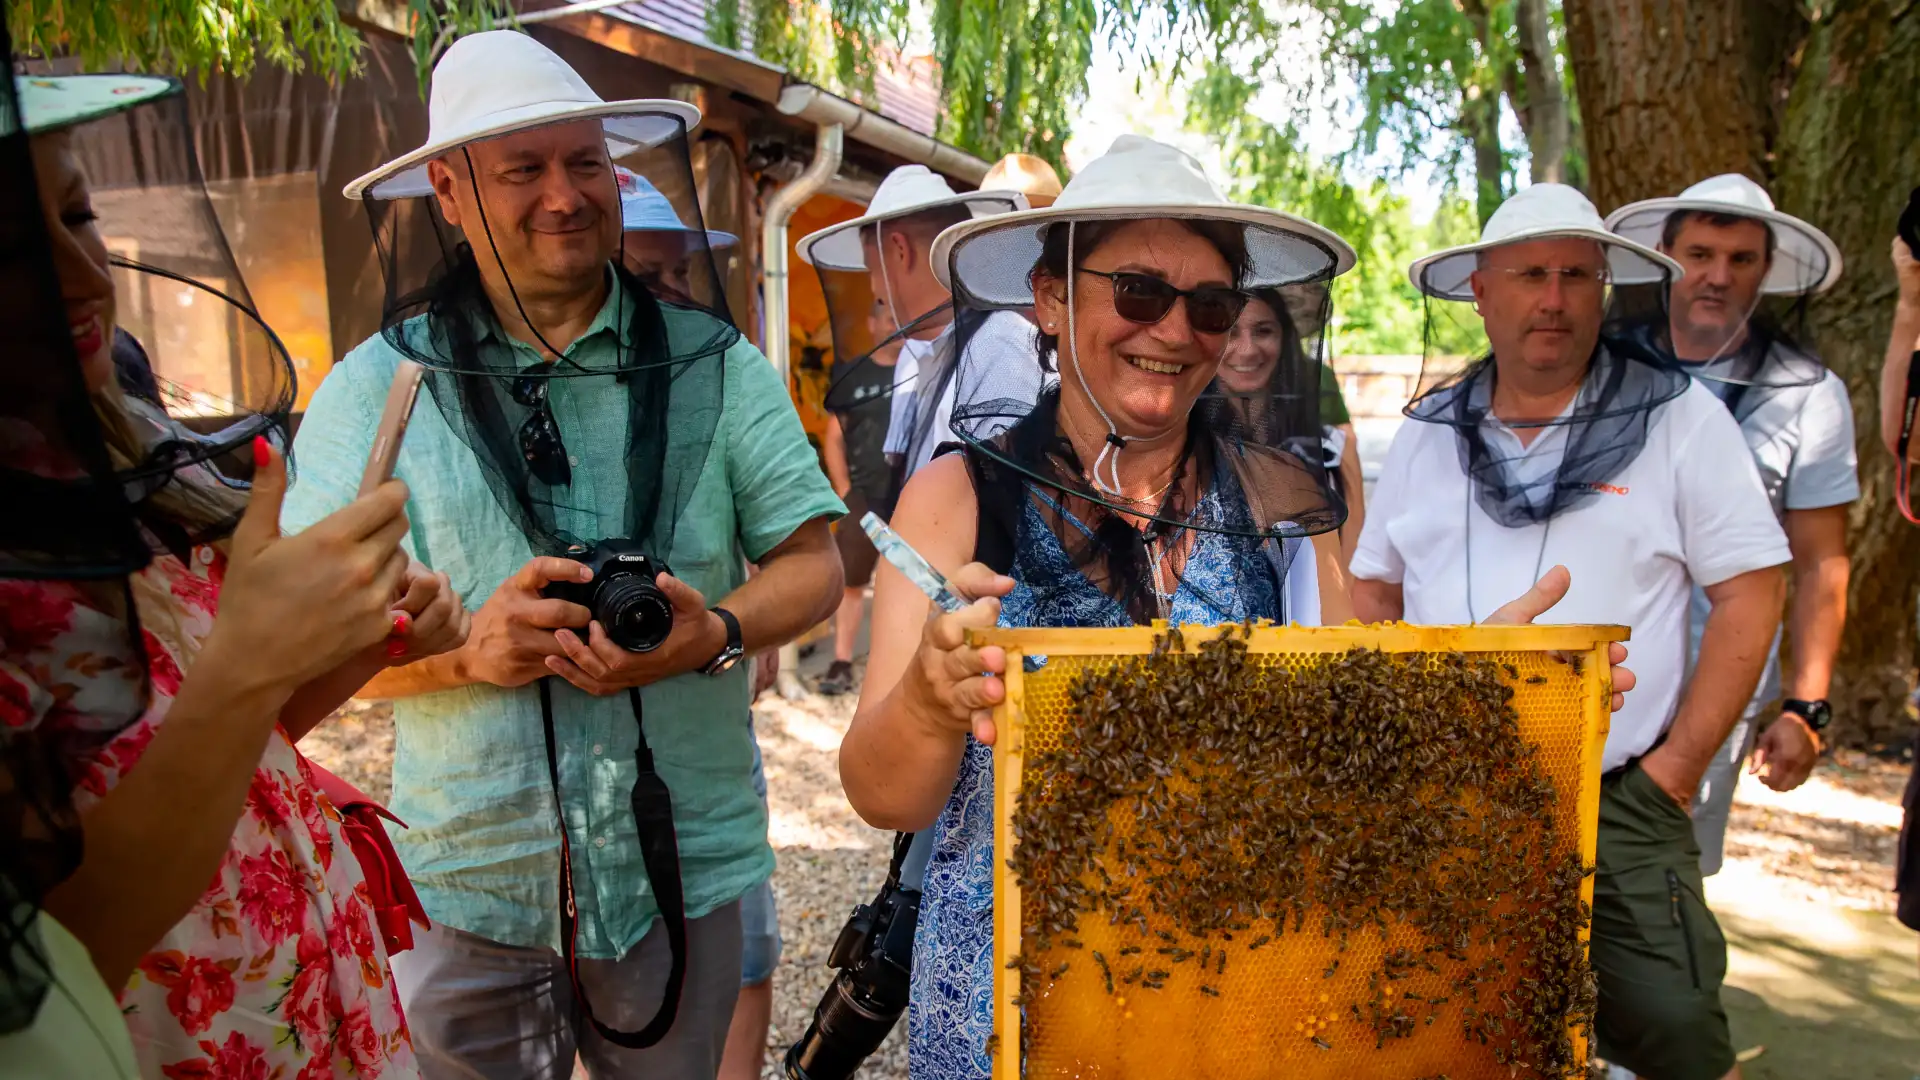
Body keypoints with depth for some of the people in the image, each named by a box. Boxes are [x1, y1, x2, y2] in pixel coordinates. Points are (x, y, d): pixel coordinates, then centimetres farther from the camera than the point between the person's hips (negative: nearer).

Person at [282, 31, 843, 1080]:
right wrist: (466, 648, -22)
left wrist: (715, 632, -20)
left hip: (682, 870, 1)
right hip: (465, 889, 0)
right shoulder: (375, 387, -2)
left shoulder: (715, 366, 1)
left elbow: (812, 560, 0)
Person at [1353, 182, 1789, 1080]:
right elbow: (1373, 593, 14)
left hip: (1616, 805, -2)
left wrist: (1678, 768, -7)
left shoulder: (1680, 416, -2)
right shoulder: (1429, 433, 7)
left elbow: (1749, 594, -3)